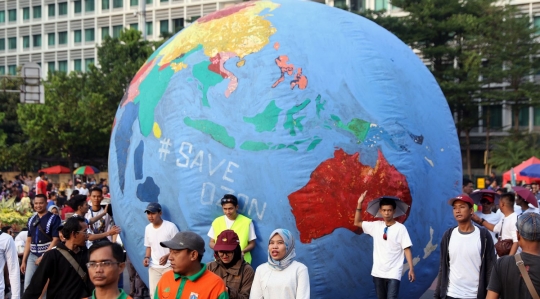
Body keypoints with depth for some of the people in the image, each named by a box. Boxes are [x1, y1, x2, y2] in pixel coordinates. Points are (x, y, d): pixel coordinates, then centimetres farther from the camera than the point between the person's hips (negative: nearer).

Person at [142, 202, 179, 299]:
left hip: (169, 266, -5)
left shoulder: (170, 226, -11)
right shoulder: (148, 228, 6)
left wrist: (167, 256, -22)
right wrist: (147, 257, -2)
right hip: (153, 267, 5)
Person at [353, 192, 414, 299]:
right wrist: (359, 204, 0)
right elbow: (357, 223, 10)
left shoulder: (400, 228, -7)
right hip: (378, 272, 5)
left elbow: (407, 249, -8)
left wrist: (411, 268, -14)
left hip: (393, 273, -4)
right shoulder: (376, 226, 5)